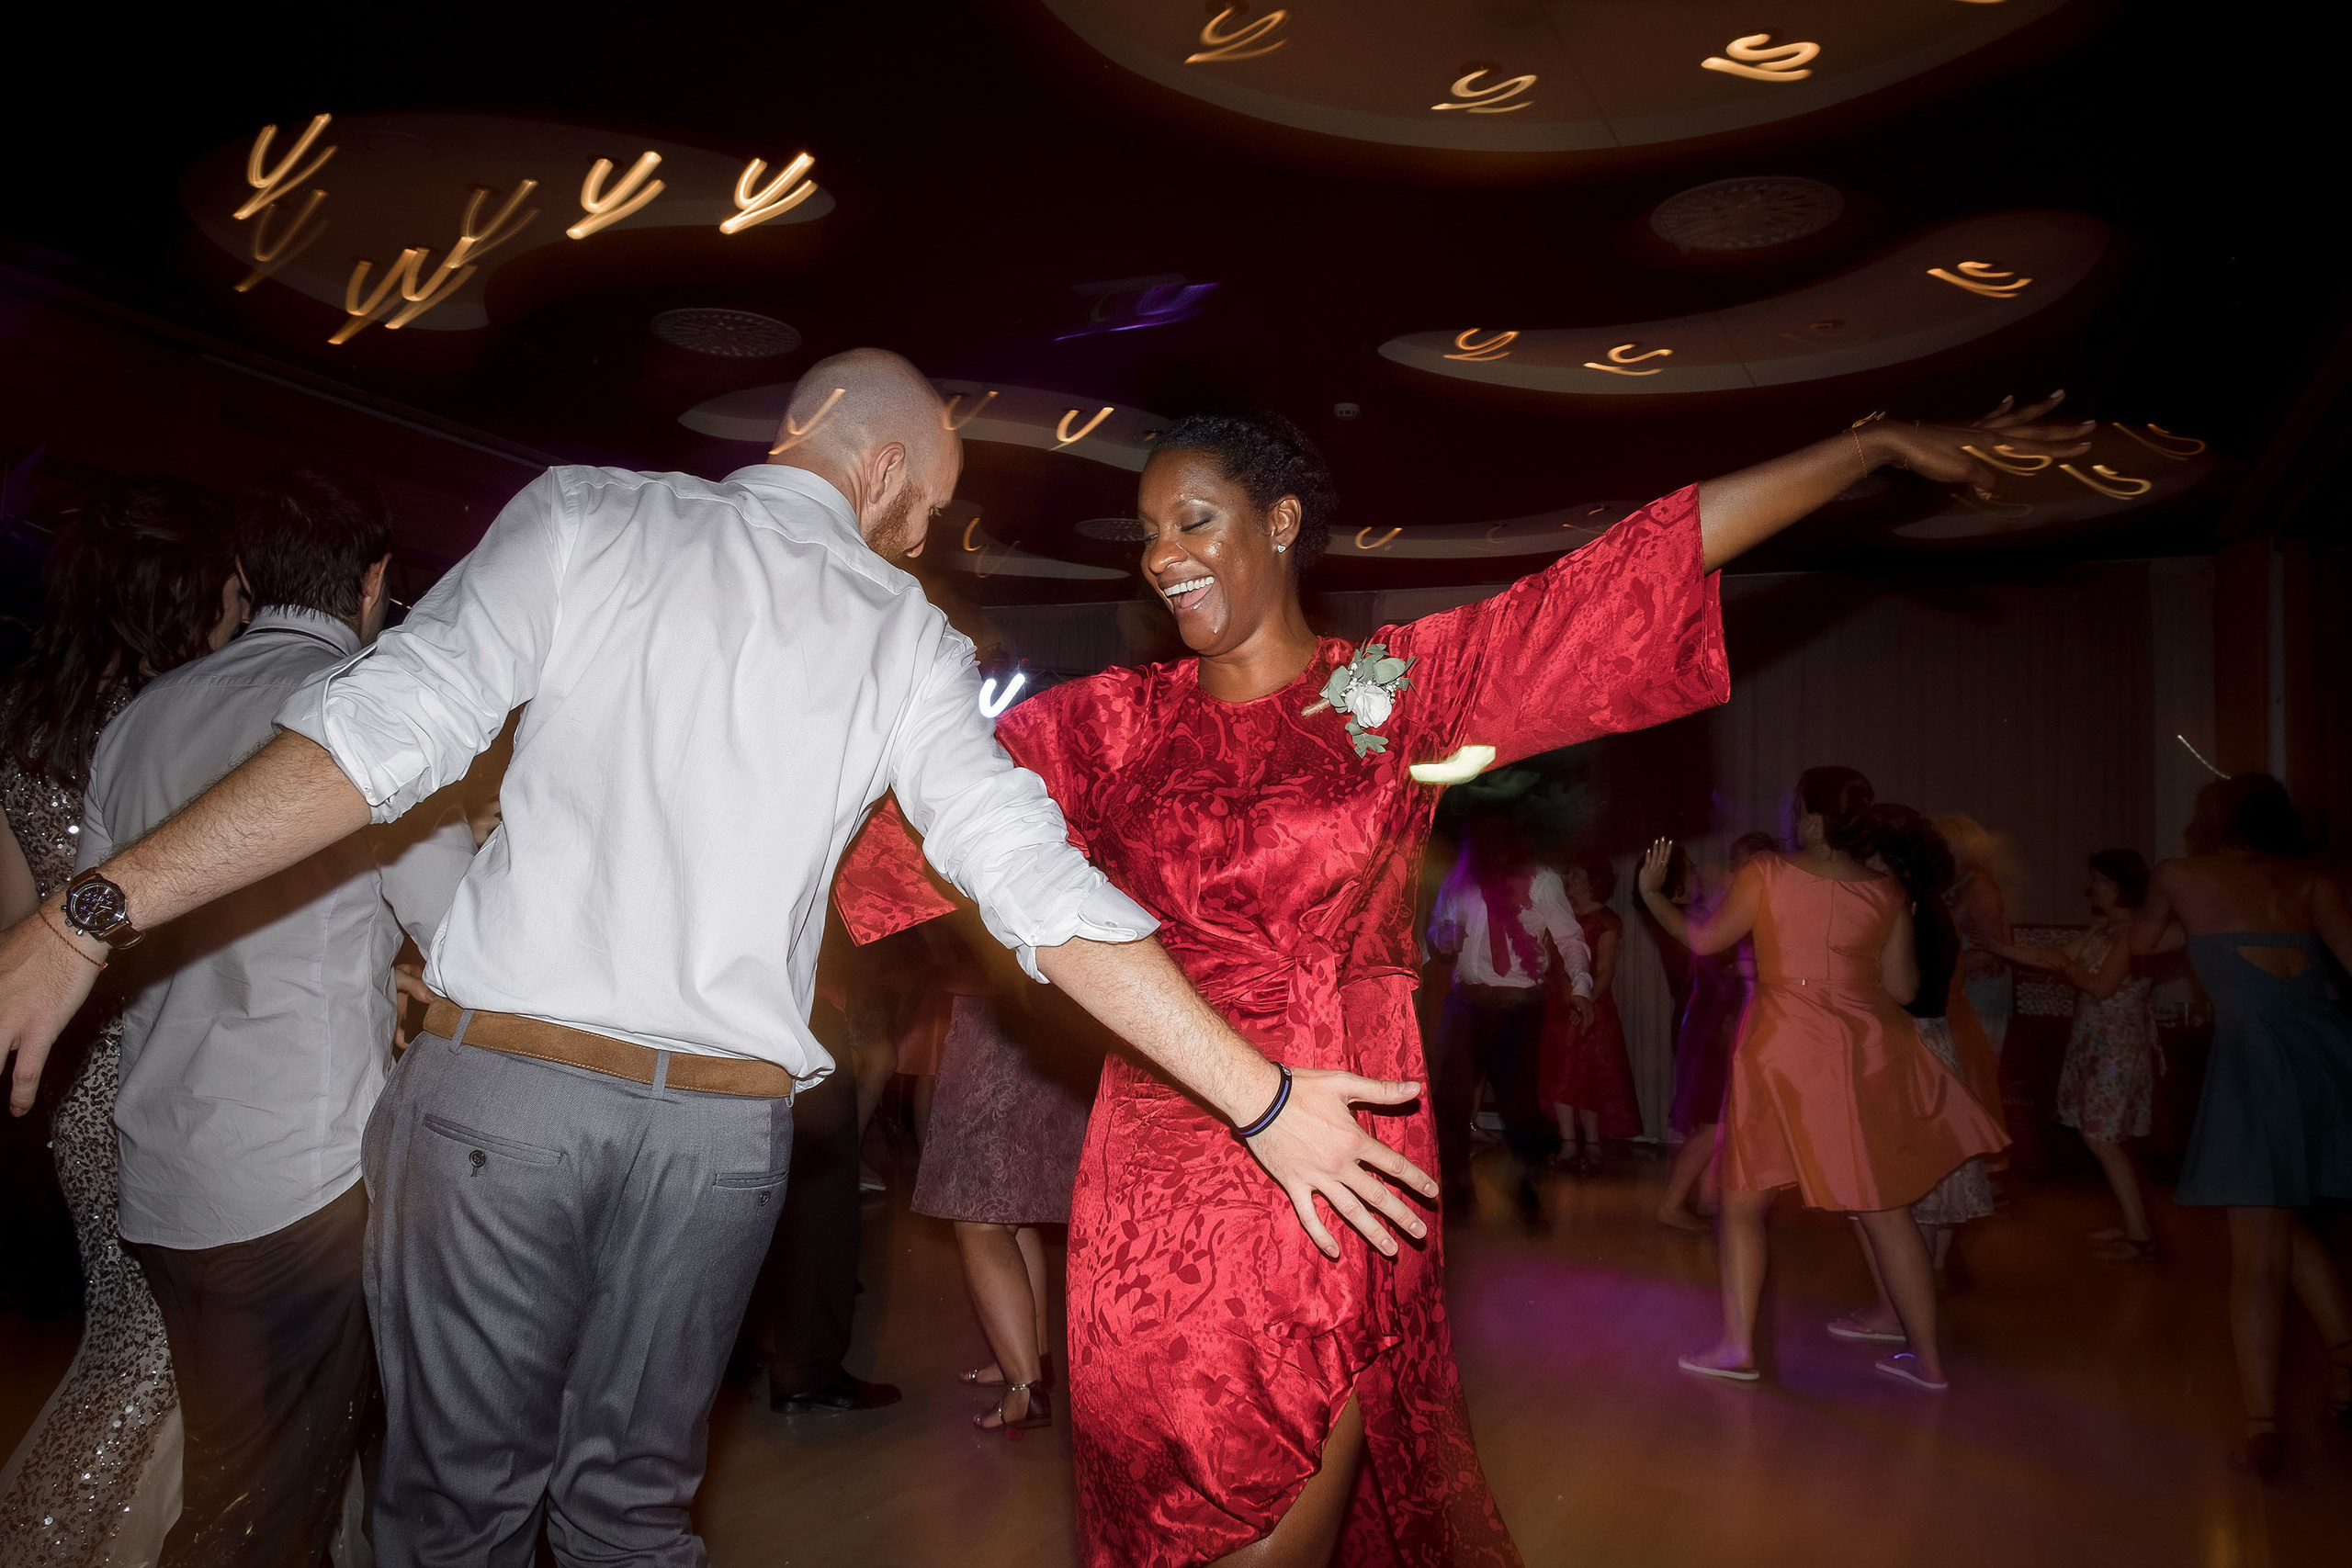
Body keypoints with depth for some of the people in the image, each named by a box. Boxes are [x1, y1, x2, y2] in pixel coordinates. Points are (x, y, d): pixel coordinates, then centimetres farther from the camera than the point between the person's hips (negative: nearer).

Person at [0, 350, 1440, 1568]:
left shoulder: (588, 518, 1)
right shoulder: (907, 641, 3)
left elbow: (389, 732, -10)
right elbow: (1038, 885, -6)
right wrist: (1262, 1096, -5)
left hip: (499, 1082, -1)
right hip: (725, 1124, 1)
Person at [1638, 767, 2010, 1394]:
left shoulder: (1766, 875, -7)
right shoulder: (1887, 892, 2)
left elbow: (1703, 939, -3)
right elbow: (1902, 987, 6)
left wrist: (1652, 893, 12)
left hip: (1783, 1051, -3)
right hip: (1869, 1053, 3)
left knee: (1744, 1200, 9)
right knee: (1885, 1212, 12)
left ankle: (1736, 1345, 6)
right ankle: (1927, 1359, 18)